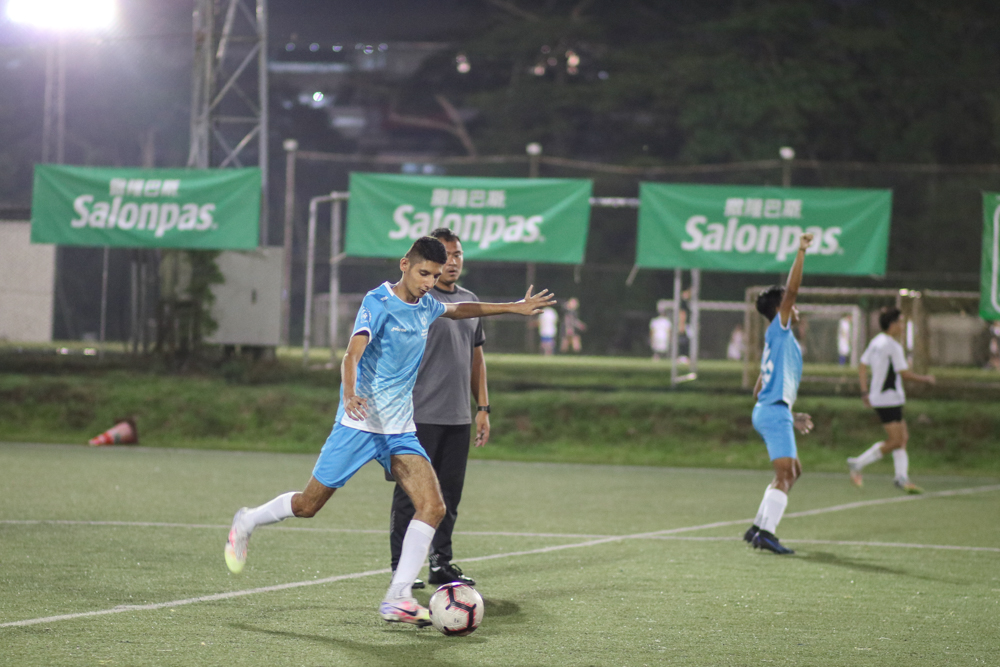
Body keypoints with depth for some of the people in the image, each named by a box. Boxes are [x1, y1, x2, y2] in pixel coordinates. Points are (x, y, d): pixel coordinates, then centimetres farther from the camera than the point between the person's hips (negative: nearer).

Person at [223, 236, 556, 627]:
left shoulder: (425, 306, 10)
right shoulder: (378, 304, -14)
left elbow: (459, 310, 33)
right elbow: (352, 354, -28)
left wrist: (515, 308, 34)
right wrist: (350, 394, -48)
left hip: (400, 430, 6)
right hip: (360, 423, -6)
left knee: (432, 507, -14)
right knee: (308, 506, 2)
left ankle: (396, 599, -15)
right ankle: (245, 524, 31)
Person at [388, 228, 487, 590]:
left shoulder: (470, 301, 16)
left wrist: (483, 409, 16)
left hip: (459, 419, 6)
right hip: (421, 417, -6)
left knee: (450, 494, 8)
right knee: (410, 493, -3)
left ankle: (441, 563, 17)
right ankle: (400, 567, 2)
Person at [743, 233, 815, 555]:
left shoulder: (780, 340, 22)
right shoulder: (778, 330, -2)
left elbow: (759, 390, 24)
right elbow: (791, 290, -16)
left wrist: (791, 416, 25)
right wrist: (801, 253, -13)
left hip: (771, 411, 10)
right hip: (774, 411, -10)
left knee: (792, 471, 17)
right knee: (784, 473, -16)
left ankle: (759, 527, 15)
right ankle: (765, 532, -25)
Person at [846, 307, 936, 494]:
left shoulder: (876, 342, 11)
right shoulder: (893, 346, -16)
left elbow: (862, 366, 14)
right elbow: (905, 373, -16)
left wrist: (865, 392, 15)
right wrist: (925, 379, -1)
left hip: (878, 397, 10)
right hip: (888, 399, -10)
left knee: (903, 437, 10)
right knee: (895, 441, -9)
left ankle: (902, 478, 6)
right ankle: (858, 464, -7)